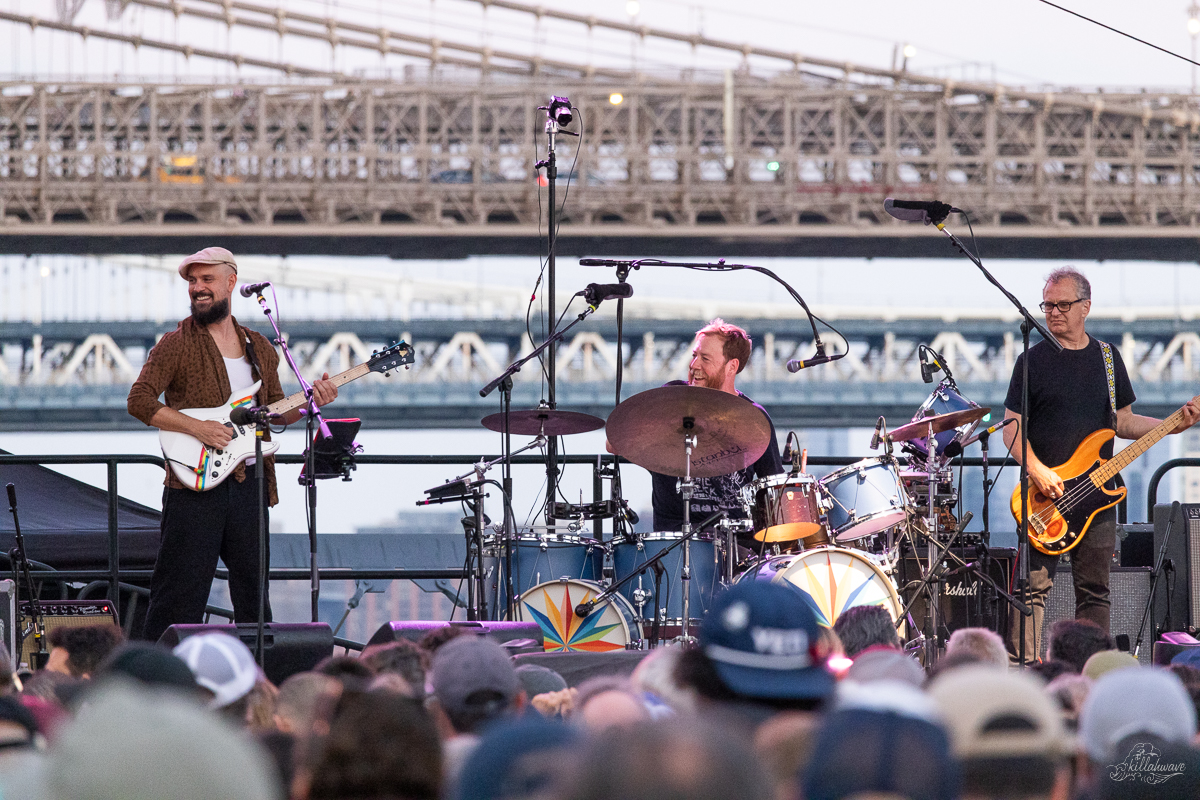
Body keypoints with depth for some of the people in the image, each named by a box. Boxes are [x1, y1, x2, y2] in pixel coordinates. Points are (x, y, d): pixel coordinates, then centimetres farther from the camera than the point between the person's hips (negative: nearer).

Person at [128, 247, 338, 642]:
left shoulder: (260, 349, 14)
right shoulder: (176, 345, -2)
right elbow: (139, 401, -10)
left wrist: (310, 401, 1)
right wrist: (198, 428, -18)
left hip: (248, 483, 5)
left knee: (253, 587, 10)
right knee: (180, 593, -6)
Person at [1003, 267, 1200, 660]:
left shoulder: (1107, 358, 12)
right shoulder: (1033, 361, 1)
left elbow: (1124, 422, 16)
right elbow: (1012, 427, -2)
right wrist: (1038, 472, -16)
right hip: (1045, 495, -3)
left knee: (1095, 592, 4)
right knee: (1034, 587, -9)